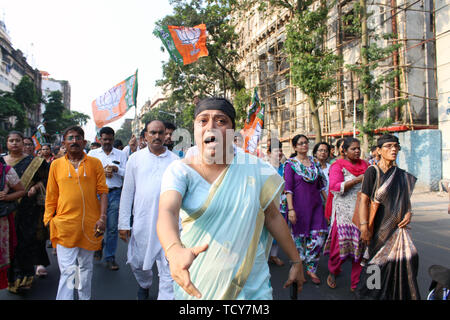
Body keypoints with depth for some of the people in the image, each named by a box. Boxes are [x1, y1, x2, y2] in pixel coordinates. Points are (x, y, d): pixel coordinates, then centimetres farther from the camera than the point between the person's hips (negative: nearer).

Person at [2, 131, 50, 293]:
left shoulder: (32, 162, 3)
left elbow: (44, 179, 2)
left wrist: (35, 187, -15)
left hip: (27, 208, -2)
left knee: (25, 240, -3)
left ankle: (22, 277, 5)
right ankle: (12, 276, 15)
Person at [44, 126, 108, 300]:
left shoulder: (95, 163, 2)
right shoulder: (56, 164, 5)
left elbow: (103, 191, 0)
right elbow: (51, 196, 9)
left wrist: (102, 217, -9)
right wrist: (49, 220, 5)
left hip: (90, 224, 1)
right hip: (65, 225, -1)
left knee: (86, 267, 16)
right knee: (67, 270, -3)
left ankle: (84, 297, 33)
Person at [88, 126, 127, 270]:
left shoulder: (120, 155, 12)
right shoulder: (92, 153, 12)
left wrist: (116, 169, -11)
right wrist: (102, 172, -8)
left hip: (115, 194, 0)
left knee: (112, 227, -1)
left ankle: (110, 257, 11)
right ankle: (98, 246, 35)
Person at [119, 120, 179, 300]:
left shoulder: (175, 161, 3)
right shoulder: (136, 158, 5)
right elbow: (127, 192, 6)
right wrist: (123, 223, 3)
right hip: (142, 222, 2)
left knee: (169, 270, 1)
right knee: (136, 262, 17)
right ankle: (145, 285, 47)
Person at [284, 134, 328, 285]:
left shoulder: (314, 162, 11)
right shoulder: (291, 164, -3)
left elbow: (321, 185, 16)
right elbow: (288, 188, -9)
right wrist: (290, 209, -16)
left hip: (315, 204, 4)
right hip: (299, 204, -4)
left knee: (319, 237, -1)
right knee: (299, 237, 6)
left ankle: (311, 269, 15)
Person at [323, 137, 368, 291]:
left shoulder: (364, 164, 14)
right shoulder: (338, 166, -1)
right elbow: (335, 186, -15)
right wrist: (357, 180, -19)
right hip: (344, 211, -4)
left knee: (361, 245, 4)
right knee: (342, 244, -3)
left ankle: (356, 284, 16)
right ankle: (333, 272, 26)